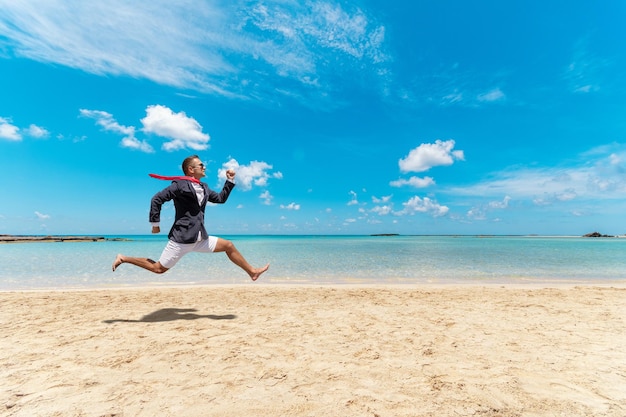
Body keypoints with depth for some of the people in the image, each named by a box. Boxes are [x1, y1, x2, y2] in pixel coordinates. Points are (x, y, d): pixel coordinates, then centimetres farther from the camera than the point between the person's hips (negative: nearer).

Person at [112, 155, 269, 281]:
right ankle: (123, 259, 22)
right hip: (182, 238, -7)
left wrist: (230, 180, 14)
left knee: (228, 246, 6)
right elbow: (157, 199, -12)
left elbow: (221, 198, 21)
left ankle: (252, 272, 16)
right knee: (159, 268, 1)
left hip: (199, 239, 7)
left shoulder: (204, 188, 13)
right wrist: (155, 223, -9)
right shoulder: (180, 185, -12)